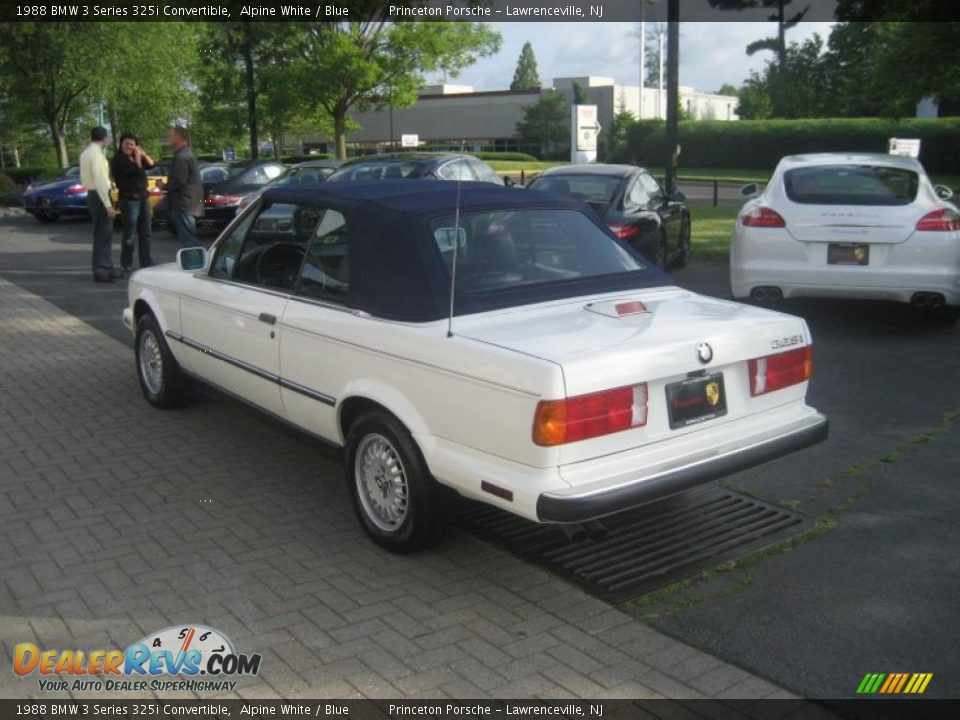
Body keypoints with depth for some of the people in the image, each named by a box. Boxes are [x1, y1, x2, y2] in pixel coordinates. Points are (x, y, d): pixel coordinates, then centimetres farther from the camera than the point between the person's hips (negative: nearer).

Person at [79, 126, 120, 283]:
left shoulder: (85, 153, 13)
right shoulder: (96, 154, -17)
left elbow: (84, 178, 17)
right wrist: (108, 205, -24)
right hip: (99, 196, -10)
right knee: (102, 235, -5)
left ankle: (108, 268, 22)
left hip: (91, 194, 10)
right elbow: (100, 181, -23)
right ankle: (100, 271, -2)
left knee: (105, 234, 16)